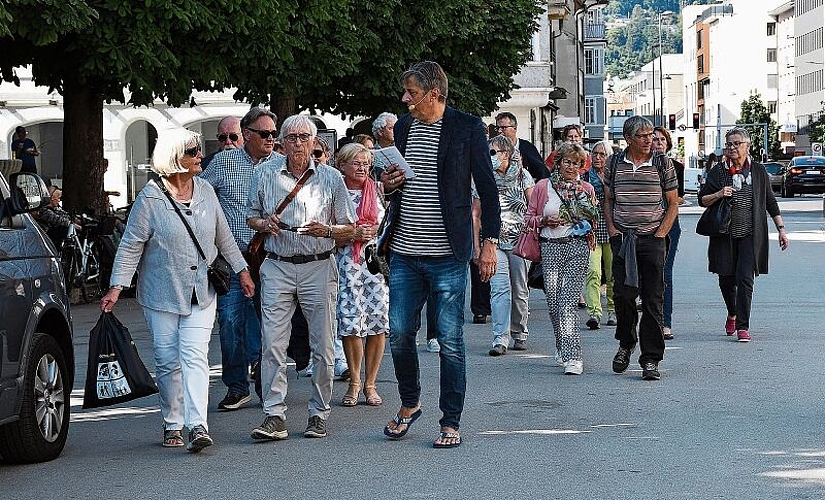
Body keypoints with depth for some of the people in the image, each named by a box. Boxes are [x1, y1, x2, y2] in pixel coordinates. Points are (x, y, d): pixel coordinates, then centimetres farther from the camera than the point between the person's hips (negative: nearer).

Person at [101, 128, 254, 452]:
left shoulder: (205, 191, 6)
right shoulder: (150, 198, -8)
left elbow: (224, 237, 18)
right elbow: (131, 245, -6)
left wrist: (241, 270, 19)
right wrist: (116, 288, -12)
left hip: (201, 293, 2)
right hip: (162, 294, -2)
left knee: (195, 356, -10)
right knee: (168, 361, 4)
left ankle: (197, 425, -18)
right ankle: (172, 424, 18)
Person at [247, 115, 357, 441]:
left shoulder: (331, 178, 4)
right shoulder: (265, 174, 8)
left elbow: (350, 228, 7)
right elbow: (251, 218, 19)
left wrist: (326, 230, -13)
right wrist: (265, 224, -4)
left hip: (318, 269, 0)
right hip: (277, 268, 1)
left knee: (322, 346, 2)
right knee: (273, 344, -7)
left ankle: (319, 414, 13)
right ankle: (274, 416, -7)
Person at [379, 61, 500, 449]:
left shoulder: (467, 128, -3)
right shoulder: (402, 128, 11)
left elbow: (487, 189, -2)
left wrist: (490, 242, -7)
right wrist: (388, 184, 0)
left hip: (447, 256, -5)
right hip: (404, 253, 5)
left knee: (450, 341, -1)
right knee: (399, 336, 7)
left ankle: (451, 422, 9)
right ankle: (409, 404, 29)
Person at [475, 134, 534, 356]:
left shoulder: (522, 174, 3)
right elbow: (476, 214, 8)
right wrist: (476, 245, 3)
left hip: (520, 240, 0)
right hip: (494, 240, 0)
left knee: (520, 290, 6)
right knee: (499, 288, -12)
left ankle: (519, 334, 21)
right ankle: (500, 339, -15)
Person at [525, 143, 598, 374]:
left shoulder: (586, 189, 10)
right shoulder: (543, 186, 8)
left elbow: (594, 220, 19)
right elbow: (530, 218, 11)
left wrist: (588, 219, -3)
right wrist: (545, 220, -8)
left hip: (577, 245, -2)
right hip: (550, 247, 2)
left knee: (567, 301, -13)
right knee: (553, 301, 1)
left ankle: (572, 356, -16)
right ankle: (564, 348, 21)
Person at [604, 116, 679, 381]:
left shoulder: (662, 163, 2)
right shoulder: (614, 163, 6)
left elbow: (673, 204, 5)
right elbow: (608, 200, 15)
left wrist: (660, 234, -5)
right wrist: (612, 229, 2)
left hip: (652, 239, -1)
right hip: (622, 238, 1)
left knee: (653, 300, -4)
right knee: (622, 294, -1)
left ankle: (651, 359, -1)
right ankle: (626, 343, 25)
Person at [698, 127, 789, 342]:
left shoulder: (758, 171, 5)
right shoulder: (718, 171, 4)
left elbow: (770, 201, 12)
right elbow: (702, 200, 6)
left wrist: (781, 229, 9)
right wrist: (719, 195, -14)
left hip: (750, 235, -1)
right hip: (724, 234, 1)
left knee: (745, 278, -11)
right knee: (726, 278, 7)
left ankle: (742, 326, -8)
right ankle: (732, 314, 35)